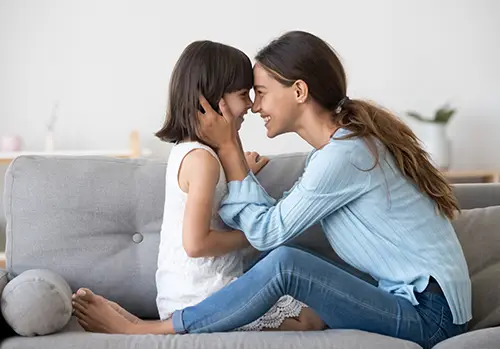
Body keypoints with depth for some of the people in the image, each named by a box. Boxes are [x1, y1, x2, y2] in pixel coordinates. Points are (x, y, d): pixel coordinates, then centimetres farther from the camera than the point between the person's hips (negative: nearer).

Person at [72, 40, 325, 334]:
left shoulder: (186, 150, 10)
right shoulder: (203, 159, -19)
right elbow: (196, 243, -22)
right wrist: (250, 234, -9)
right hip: (204, 296, -9)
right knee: (311, 322, -5)